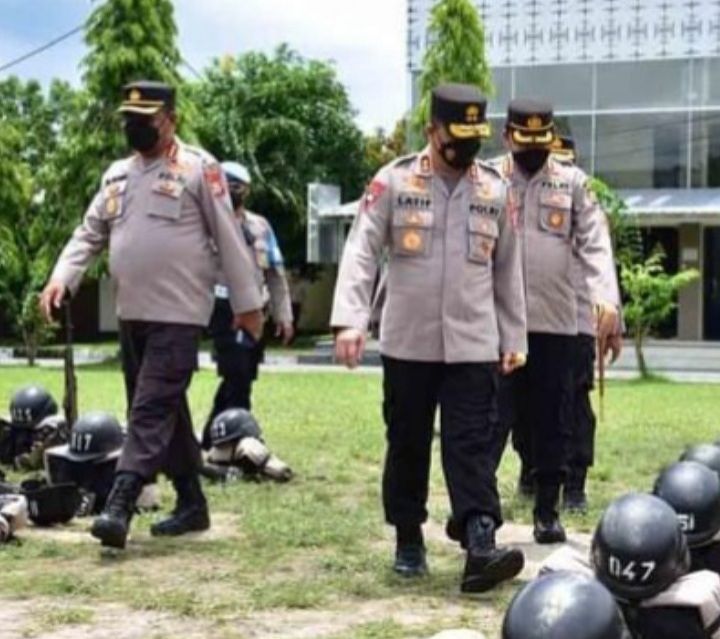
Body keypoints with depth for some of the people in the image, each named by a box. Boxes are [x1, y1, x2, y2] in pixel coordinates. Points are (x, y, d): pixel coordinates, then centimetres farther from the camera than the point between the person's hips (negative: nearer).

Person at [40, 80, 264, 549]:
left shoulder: (198, 168, -6)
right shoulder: (118, 175, 13)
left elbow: (229, 239, -6)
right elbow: (90, 234, 13)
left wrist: (247, 302, -6)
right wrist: (62, 277, -4)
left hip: (179, 314, -7)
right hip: (132, 314, 7)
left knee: (152, 410, -13)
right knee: (168, 412, 12)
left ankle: (119, 508, -20)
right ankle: (192, 505, 21)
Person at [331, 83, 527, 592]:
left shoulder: (496, 190, 6)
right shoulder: (394, 181, -3)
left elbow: (508, 271, 11)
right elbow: (362, 251, -9)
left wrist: (514, 338, 10)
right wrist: (350, 319, -21)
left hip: (474, 346, 1)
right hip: (407, 343, -1)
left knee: (473, 446, -6)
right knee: (407, 445, 9)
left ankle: (481, 549, -14)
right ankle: (409, 540, 24)